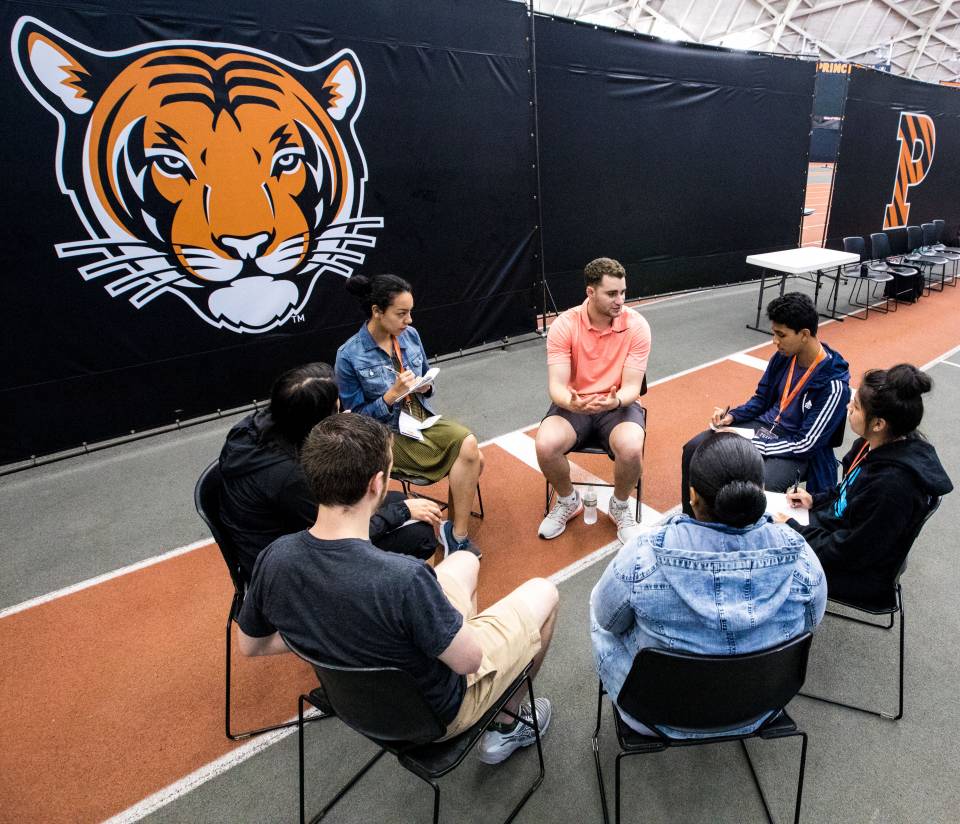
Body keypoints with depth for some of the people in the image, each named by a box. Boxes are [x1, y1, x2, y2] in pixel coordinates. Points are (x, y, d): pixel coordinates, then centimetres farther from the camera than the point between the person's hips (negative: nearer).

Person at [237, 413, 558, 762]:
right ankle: (508, 726, 31)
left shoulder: (273, 559, -22)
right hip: (436, 714, -5)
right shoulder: (404, 578, -42)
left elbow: (250, 645, -4)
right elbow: (468, 660, -25)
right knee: (543, 591, 15)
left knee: (465, 561, 22)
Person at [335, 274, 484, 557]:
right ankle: (456, 532, -4)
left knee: (471, 452, -20)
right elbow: (355, 417, -10)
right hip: (387, 434, -5)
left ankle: (455, 529, -4)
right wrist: (392, 394, -23)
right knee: (468, 452, -21)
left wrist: (425, 386, -8)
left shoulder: (409, 335, 1)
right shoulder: (350, 356, -14)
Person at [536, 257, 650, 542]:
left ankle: (620, 506, 3)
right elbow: (556, 385, -16)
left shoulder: (637, 326, -11)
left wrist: (616, 400, -36)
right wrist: (572, 402, -40)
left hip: (618, 405, 0)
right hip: (574, 405, 1)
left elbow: (631, 386, -12)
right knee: (545, 446, -29)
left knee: (631, 449, -32)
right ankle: (568, 502, 5)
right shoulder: (564, 325, -12)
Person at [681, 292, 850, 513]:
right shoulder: (783, 356, -2)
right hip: (763, 427, 7)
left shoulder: (833, 384, -21)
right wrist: (732, 416, -6)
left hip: (793, 450, -6)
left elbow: (805, 445, -20)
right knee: (694, 449, -9)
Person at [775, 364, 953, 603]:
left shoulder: (893, 484, -36)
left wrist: (794, 531, -18)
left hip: (859, 574, -8)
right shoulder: (878, 446, -11)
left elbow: (851, 551, -26)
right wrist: (815, 500, 1)